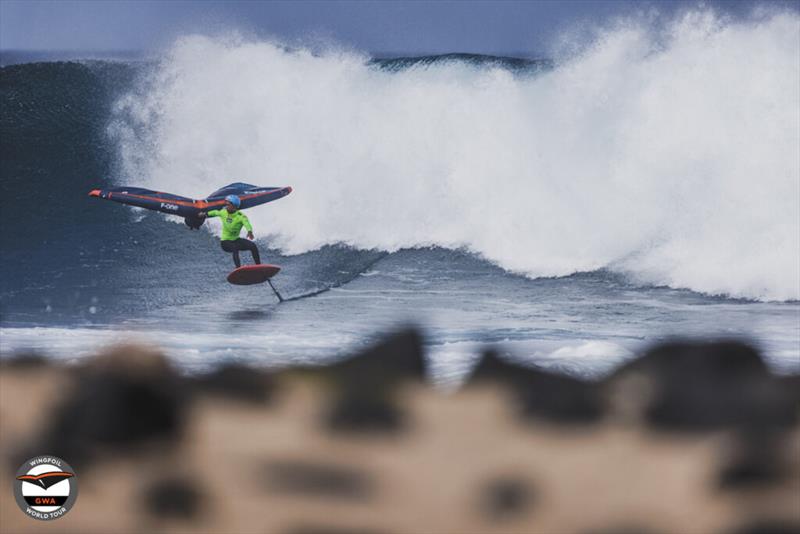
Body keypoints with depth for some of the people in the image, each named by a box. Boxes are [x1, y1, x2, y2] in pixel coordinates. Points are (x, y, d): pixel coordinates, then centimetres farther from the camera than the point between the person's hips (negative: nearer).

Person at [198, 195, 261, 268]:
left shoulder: (240, 216, -20)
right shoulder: (223, 212, -8)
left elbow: (246, 223, -42)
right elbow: (215, 212, 16)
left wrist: (250, 232, -63)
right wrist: (206, 214, 32)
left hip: (236, 240, 0)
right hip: (225, 242, 0)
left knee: (253, 246, -19)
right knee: (235, 248, -34)